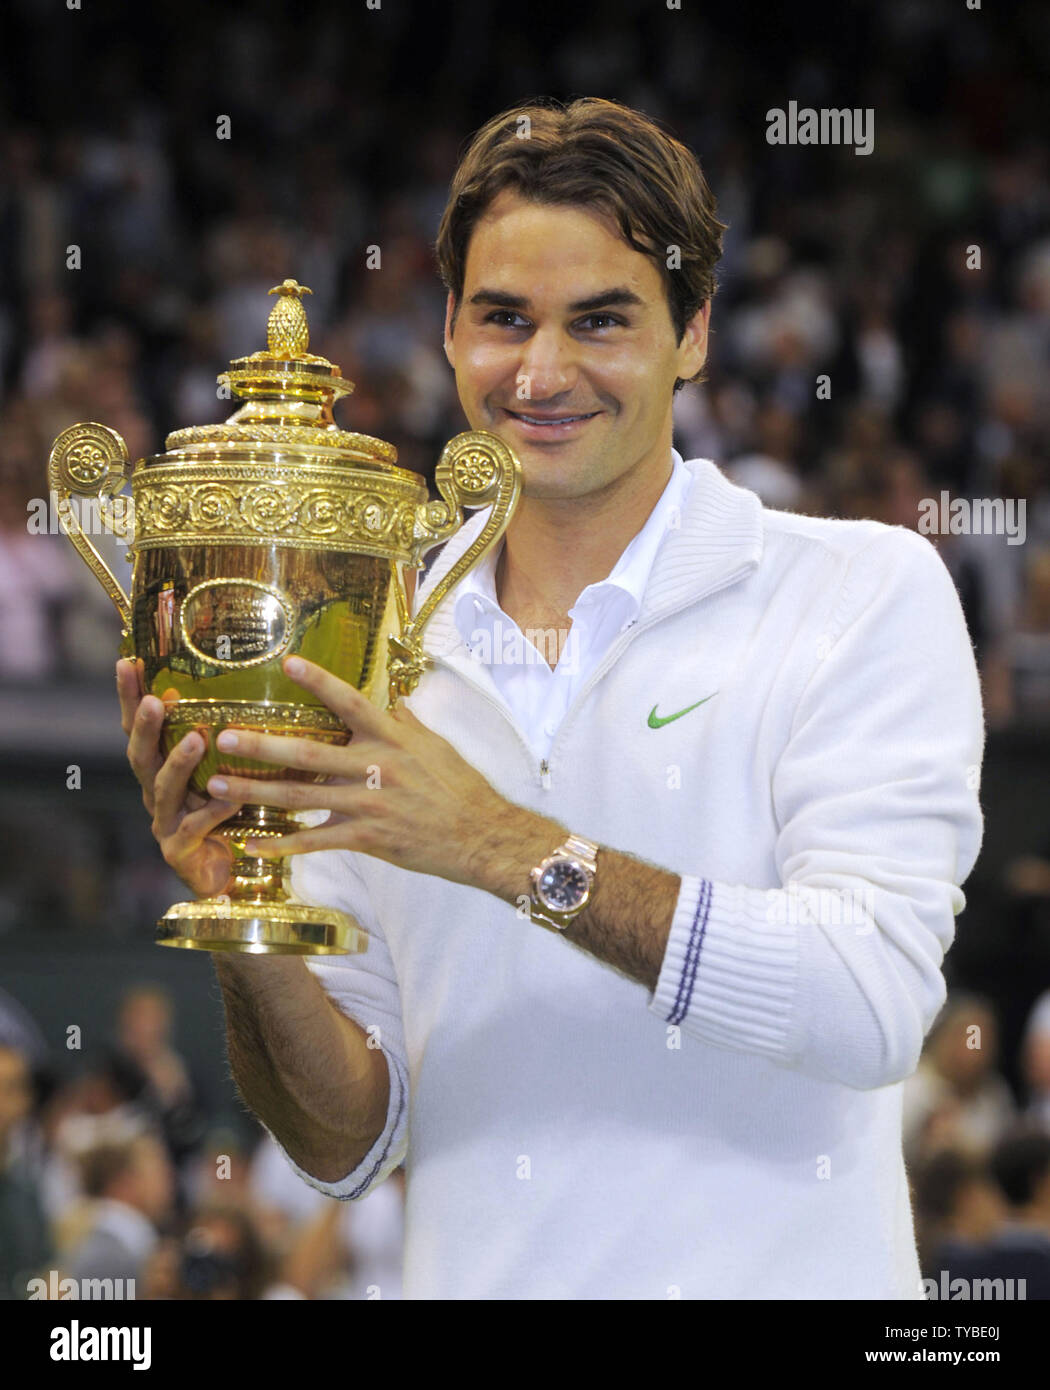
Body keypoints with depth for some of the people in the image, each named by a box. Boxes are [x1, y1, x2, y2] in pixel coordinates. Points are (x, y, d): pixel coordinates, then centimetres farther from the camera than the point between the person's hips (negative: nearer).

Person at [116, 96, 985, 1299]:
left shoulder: (867, 594, -2)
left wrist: (507, 848, -18)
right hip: (478, 1276, 2)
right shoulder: (379, 654, 8)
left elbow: (872, 1004, -14)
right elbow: (355, 1145, 9)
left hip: (772, 1275, -2)